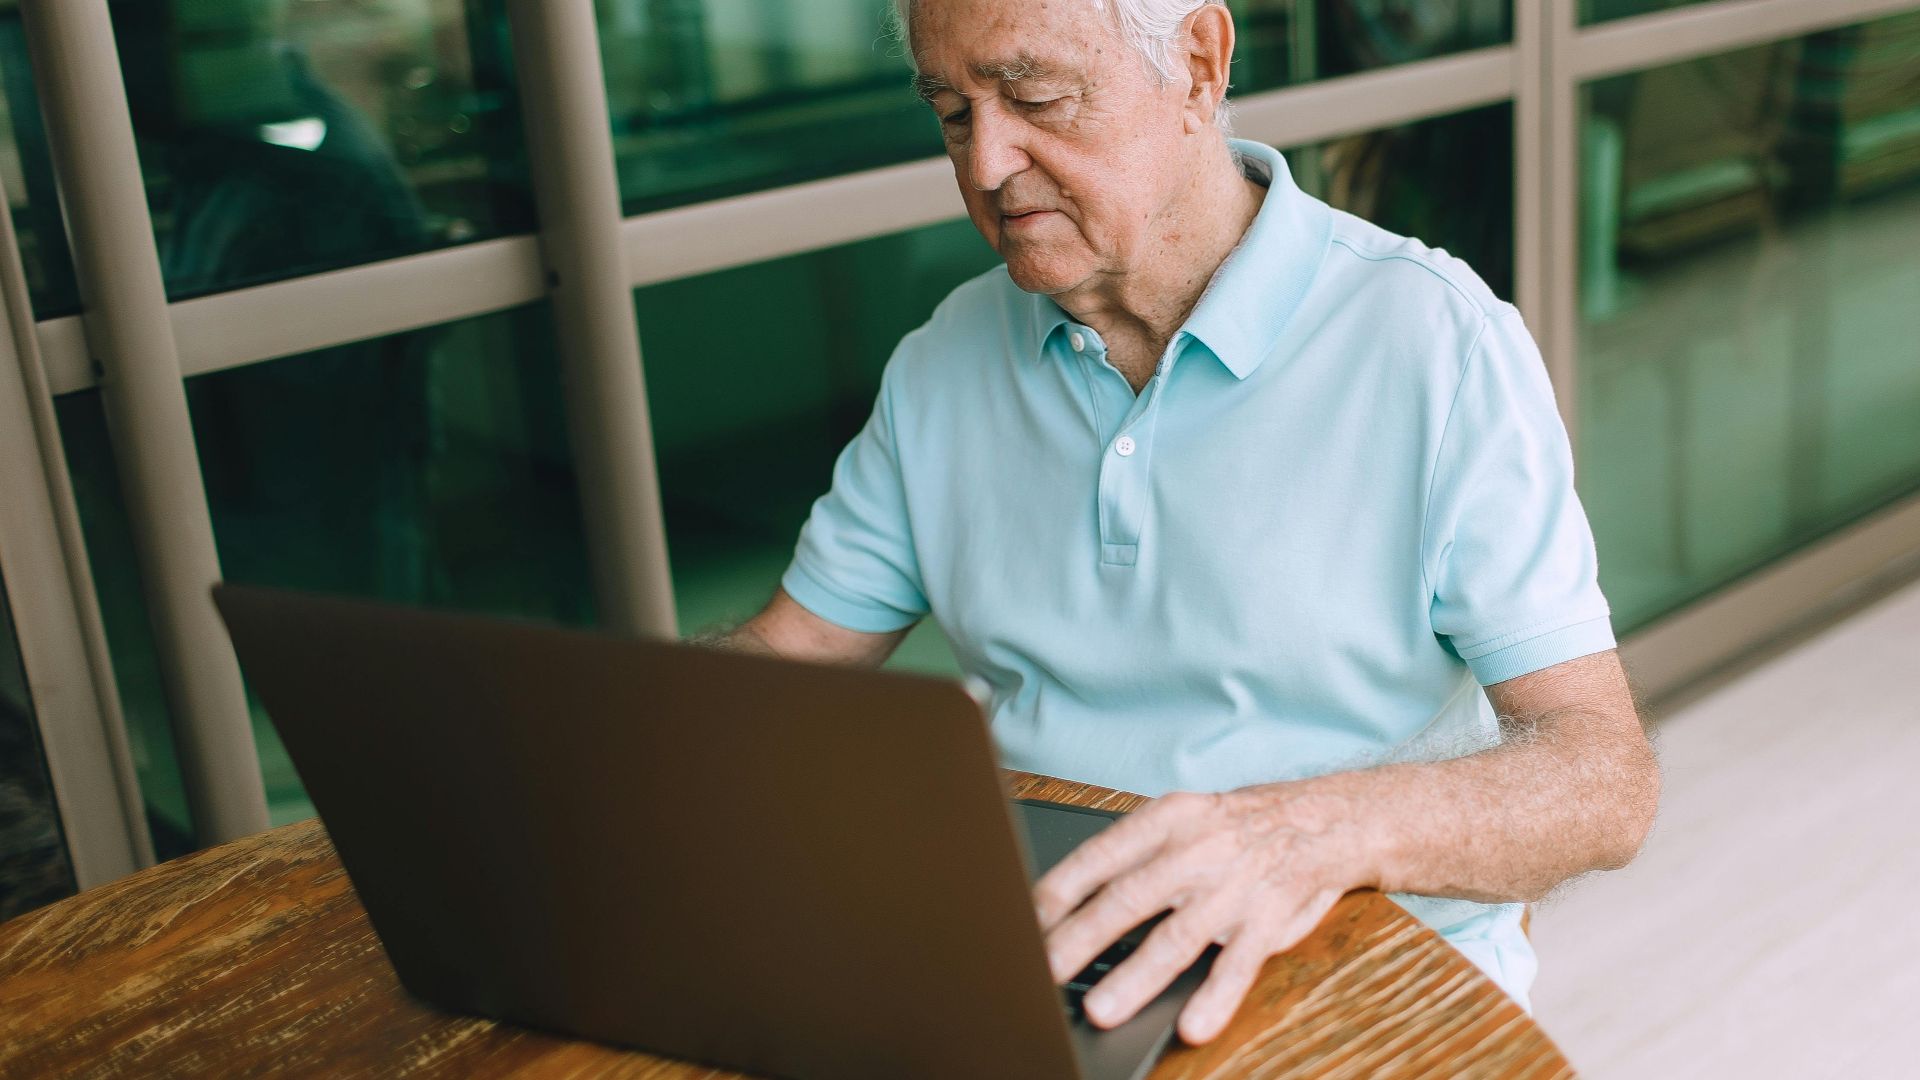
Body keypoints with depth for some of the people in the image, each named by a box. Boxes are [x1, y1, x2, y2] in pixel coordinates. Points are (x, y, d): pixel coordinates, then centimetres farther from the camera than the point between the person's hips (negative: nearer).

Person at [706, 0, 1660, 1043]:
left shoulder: (1439, 341, -10)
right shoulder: (945, 361, 6)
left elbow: (1607, 778, -16)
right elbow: (783, 653, 8)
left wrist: (1318, 832, -36)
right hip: (1027, 958, 5)